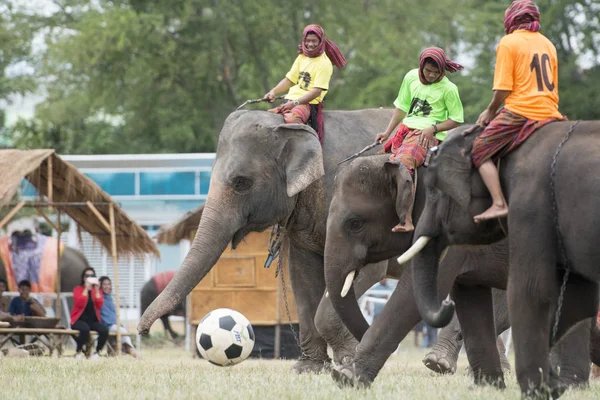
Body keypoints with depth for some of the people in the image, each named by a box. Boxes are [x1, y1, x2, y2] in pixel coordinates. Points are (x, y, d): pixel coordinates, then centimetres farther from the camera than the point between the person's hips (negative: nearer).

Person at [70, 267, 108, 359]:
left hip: (93, 320, 3)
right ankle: (78, 352, -17)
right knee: (85, 329, -38)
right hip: (79, 320, -3)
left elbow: (100, 305, -5)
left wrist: (96, 290, -11)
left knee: (104, 330, -28)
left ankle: (97, 352, -10)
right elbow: (80, 303, -15)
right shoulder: (78, 289, 4)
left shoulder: (97, 291, 13)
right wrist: (86, 288, -14)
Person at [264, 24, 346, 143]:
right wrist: (274, 92, 1)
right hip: (291, 100, 7)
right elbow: (289, 80, 19)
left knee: (291, 119, -36)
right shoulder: (302, 57, 16)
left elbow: (317, 91, -13)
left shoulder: (324, 63, -5)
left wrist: (295, 103, -20)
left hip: (309, 103, -7)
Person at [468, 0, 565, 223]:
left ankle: (499, 204, -14)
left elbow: (503, 88, -9)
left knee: (481, 151, 2)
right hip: (549, 112, 7)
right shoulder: (547, 44, 17)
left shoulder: (509, 42, -4)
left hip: (519, 112, -7)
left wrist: (491, 111, 5)